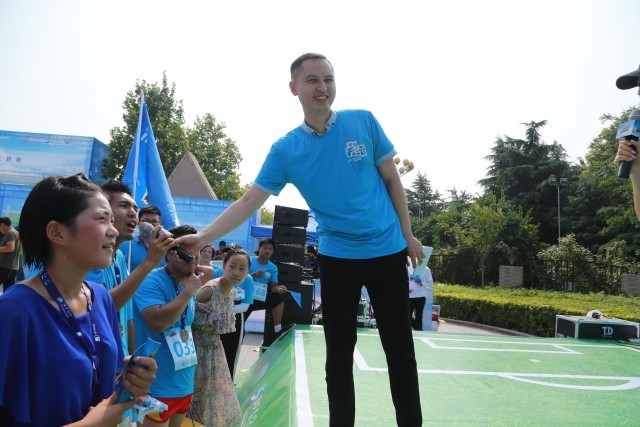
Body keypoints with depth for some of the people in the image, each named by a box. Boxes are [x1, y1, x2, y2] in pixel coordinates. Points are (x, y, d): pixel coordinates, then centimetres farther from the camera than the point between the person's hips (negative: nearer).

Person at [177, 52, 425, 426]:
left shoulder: (364, 122, -5)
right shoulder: (285, 149, -5)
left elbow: (392, 180, 3)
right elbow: (249, 202, -6)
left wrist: (408, 234, 2)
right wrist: (202, 237, -17)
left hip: (388, 250, 0)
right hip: (337, 257, 0)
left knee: (400, 350, 8)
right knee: (339, 357, 7)